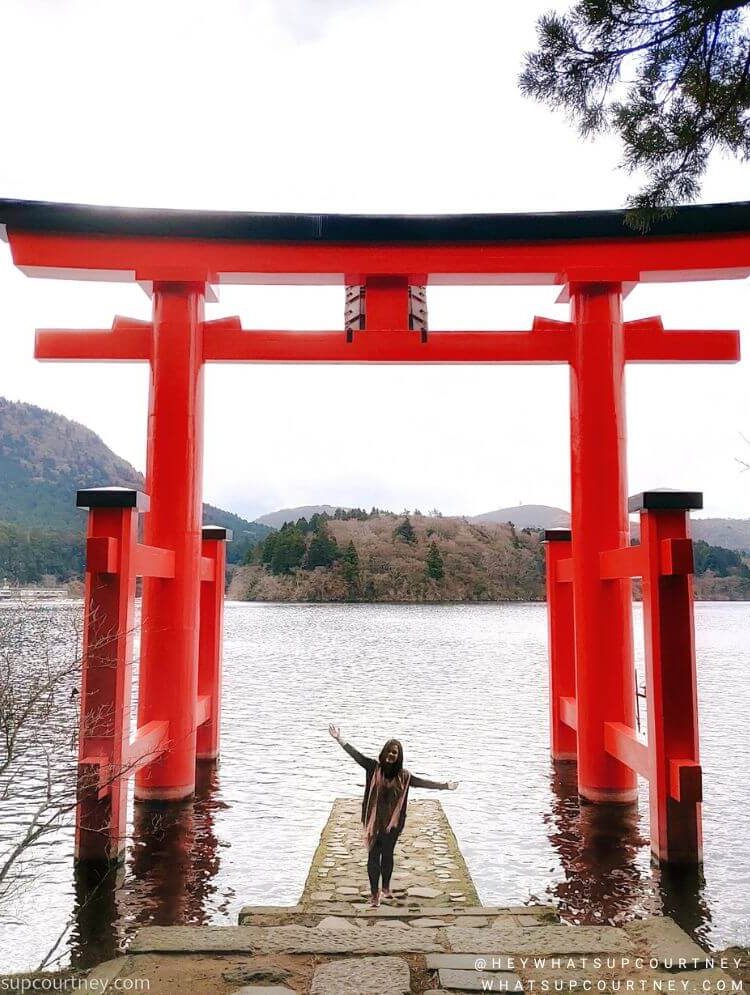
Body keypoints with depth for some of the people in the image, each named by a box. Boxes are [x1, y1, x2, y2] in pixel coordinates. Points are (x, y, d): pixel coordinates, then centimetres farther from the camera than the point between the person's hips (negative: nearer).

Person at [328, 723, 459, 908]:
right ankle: (374, 894, 15)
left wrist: (444, 785, 4)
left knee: (387, 854, 17)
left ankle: (386, 888, 37)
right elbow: (356, 754, -11)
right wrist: (339, 739, -19)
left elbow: (423, 782, 4)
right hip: (374, 821, -2)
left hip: (392, 823, 2)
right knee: (373, 856, 3)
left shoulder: (403, 775, -2)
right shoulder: (374, 767, -7)